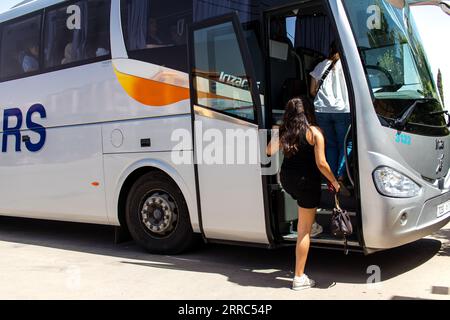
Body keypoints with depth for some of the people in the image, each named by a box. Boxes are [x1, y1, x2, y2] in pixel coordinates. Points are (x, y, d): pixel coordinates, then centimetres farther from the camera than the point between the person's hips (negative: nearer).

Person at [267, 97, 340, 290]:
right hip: (306, 181, -5)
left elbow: (269, 151, 18)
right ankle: (299, 278, 7)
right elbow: (321, 163, -13)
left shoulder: (283, 132, 4)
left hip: (286, 180, 5)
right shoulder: (314, 132, -10)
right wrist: (334, 182, 0)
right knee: (304, 231, 2)